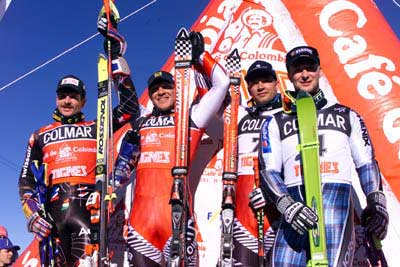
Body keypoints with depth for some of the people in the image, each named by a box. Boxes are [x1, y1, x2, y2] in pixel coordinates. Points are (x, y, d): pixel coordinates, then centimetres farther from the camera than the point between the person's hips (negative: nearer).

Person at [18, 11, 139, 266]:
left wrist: (116, 56, 11)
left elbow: (129, 106, 10)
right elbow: (27, 180, 22)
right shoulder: (40, 136, 24)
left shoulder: (95, 128, 20)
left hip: (89, 206, -1)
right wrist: (32, 213, 3)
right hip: (54, 210, 2)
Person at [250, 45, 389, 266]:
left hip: (336, 193, 0)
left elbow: (367, 163, 17)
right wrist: (287, 205, -13)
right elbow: (268, 171, 6)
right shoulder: (275, 123, 16)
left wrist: (376, 203, 0)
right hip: (295, 201, 1)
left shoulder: (347, 116, 20)